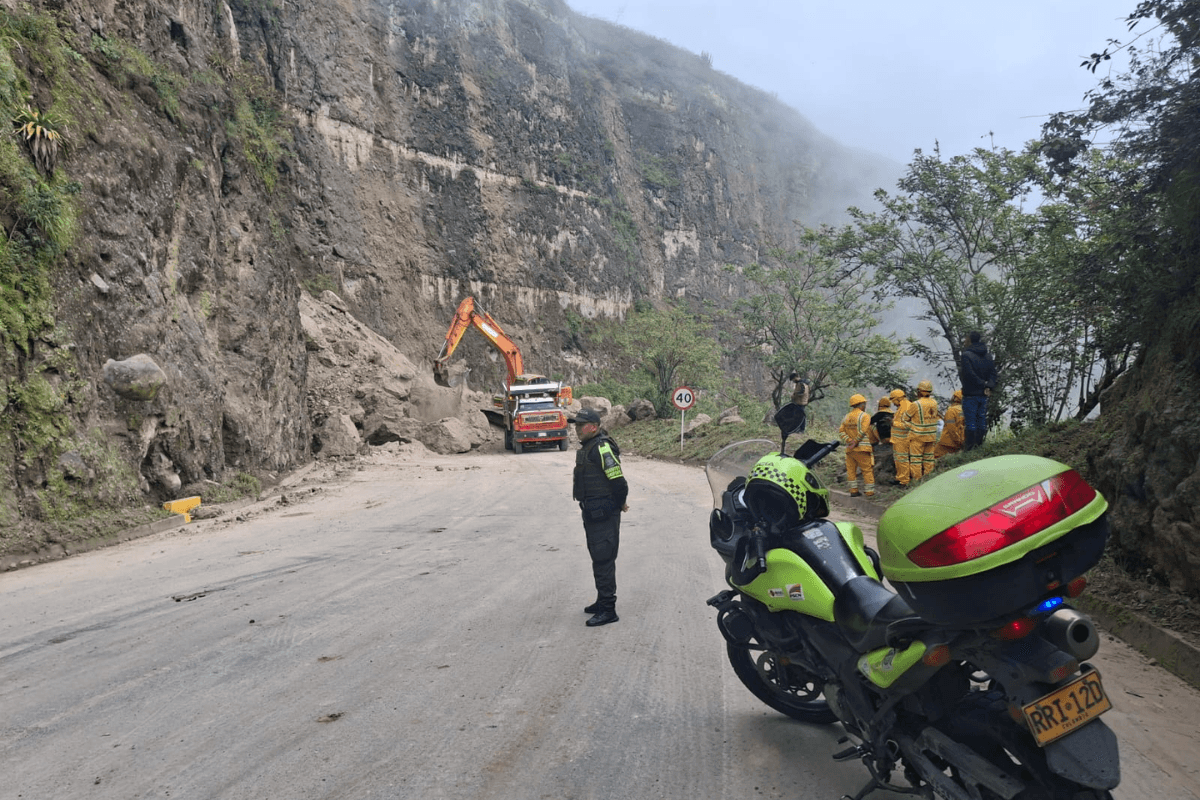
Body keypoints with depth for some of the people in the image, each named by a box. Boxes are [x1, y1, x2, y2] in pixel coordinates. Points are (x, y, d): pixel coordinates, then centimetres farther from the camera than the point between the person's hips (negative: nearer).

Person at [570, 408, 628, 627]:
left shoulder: (602, 448, -20)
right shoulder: (587, 447, 13)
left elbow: (618, 481, -23)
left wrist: (619, 504, -9)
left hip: (603, 514, -11)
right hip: (591, 512, 11)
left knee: (603, 559, -6)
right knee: (598, 557, 19)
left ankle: (608, 610, 0)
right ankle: (603, 601, 32)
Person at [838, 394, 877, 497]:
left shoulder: (846, 417, 14)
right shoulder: (864, 416, -5)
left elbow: (841, 432, 5)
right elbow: (862, 431, -16)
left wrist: (849, 441, -3)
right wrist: (856, 442, -10)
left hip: (849, 449, 6)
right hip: (862, 448, -6)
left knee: (851, 470, 10)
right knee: (867, 470, 1)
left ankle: (853, 490, 11)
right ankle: (869, 491, 2)